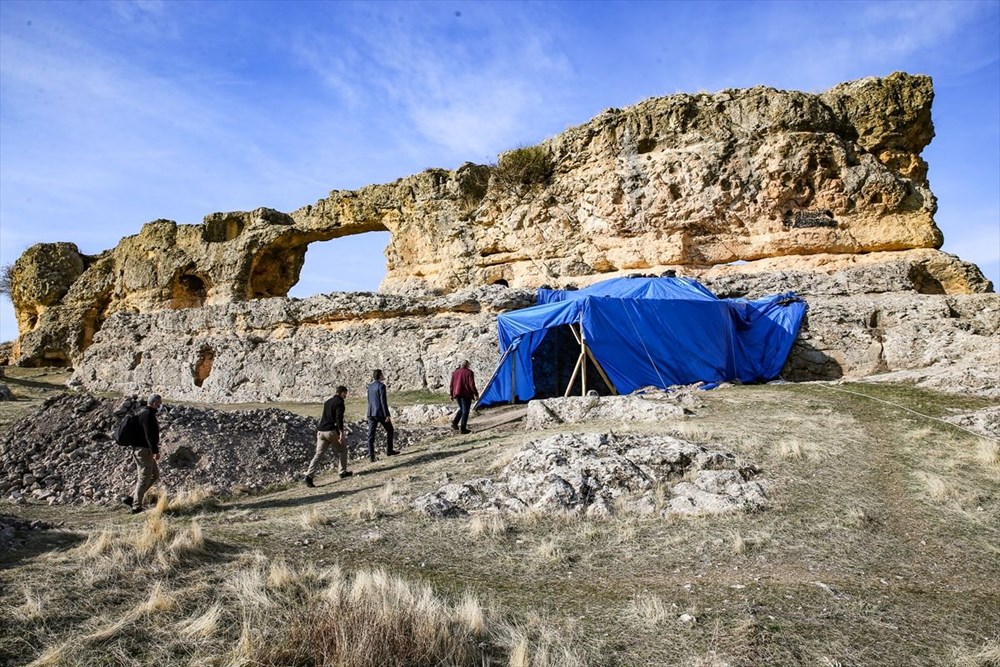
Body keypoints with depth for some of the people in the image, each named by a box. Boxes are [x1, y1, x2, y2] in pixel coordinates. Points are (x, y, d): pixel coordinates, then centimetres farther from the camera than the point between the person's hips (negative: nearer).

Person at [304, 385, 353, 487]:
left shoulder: (327, 401, 21)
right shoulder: (339, 402, -5)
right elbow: (339, 419, -16)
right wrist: (341, 433, -19)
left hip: (321, 431, 7)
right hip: (331, 431, -7)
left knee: (318, 454, 3)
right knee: (342, 450, 14)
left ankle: (309, 475, -10)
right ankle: (343, 472, 18)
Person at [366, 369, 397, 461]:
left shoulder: (370, 386, 11)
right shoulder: (381, 386, -11)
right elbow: (383, 401, -17)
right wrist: (387, 415, -16)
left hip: (371, 413, 6)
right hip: (380, 413, -6)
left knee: (371, 435, 2)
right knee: (390, 430, 14)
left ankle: (371, 456, -3)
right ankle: (389, 450, 19)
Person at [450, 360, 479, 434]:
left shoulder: (455, 372, 10)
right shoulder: (469, 372, -6)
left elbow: (452, 384, 12)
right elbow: (472, 384, -12)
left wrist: (451, 395, 18)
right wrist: (476, 394, -5)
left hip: (457, 394, 6)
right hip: (466, 394, -6)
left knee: (461, 409, 22)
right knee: (465, 411, 1)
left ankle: (455, 422, 6)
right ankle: (463, 429, -2)